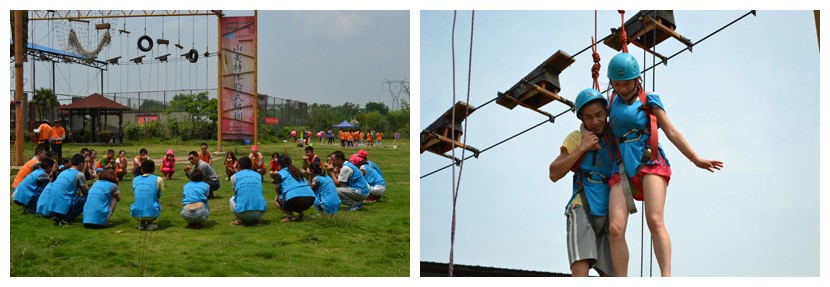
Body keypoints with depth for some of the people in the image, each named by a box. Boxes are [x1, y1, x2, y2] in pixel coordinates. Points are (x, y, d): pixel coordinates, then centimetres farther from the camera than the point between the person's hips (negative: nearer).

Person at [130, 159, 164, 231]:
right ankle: (150, 223, 10)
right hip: (152, 214, -2)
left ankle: (141, 223, 14)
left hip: (136, 215, 3)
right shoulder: (158, 179, 4)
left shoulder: (135, 179, 12)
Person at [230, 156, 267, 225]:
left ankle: (239, 220, 8)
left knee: (232, 199, 29)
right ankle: (257, 219, 13)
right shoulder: (259, 176, 17)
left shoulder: (234, 176, 10)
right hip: (260, 212, 2)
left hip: (243, 213, -2)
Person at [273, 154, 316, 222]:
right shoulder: (297, 171, 28)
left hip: (294, 200, -6)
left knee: (276, 199, 23)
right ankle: (301, 214, 16)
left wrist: (278, 196, 46)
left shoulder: (280, 174, 13)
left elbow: (278, 191, 22)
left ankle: (290, 216, 4)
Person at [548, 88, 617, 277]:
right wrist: (581, 148, -12)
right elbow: (554, 174, -6)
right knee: (580, 268, -22)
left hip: (608, 214, 4)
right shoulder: (576, 138, 3)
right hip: (582, 210, -4)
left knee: (609, 274, 3)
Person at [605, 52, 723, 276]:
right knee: (616, 228, -13)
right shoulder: (613, 100, 18)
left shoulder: (649, 101, 9)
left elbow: (671, 132, 5)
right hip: (623, 168, 3)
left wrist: (696, 159, -1)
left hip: (649, 163, -3)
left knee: (655, 221, -23)